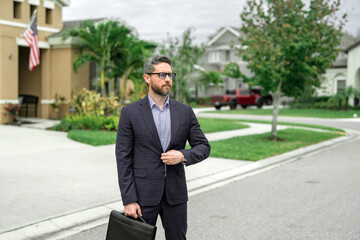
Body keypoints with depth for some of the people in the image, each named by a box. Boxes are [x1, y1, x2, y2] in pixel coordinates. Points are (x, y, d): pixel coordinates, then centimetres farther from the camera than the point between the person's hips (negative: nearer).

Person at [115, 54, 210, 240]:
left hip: (175, 194, 3)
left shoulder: (185, 111, 5)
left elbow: (204, 147, 7)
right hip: (143, 194, -2)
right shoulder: (130, 112, -3)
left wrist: (183, 156, -14)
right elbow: (123, 158, -6)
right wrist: (128, 200, -11)